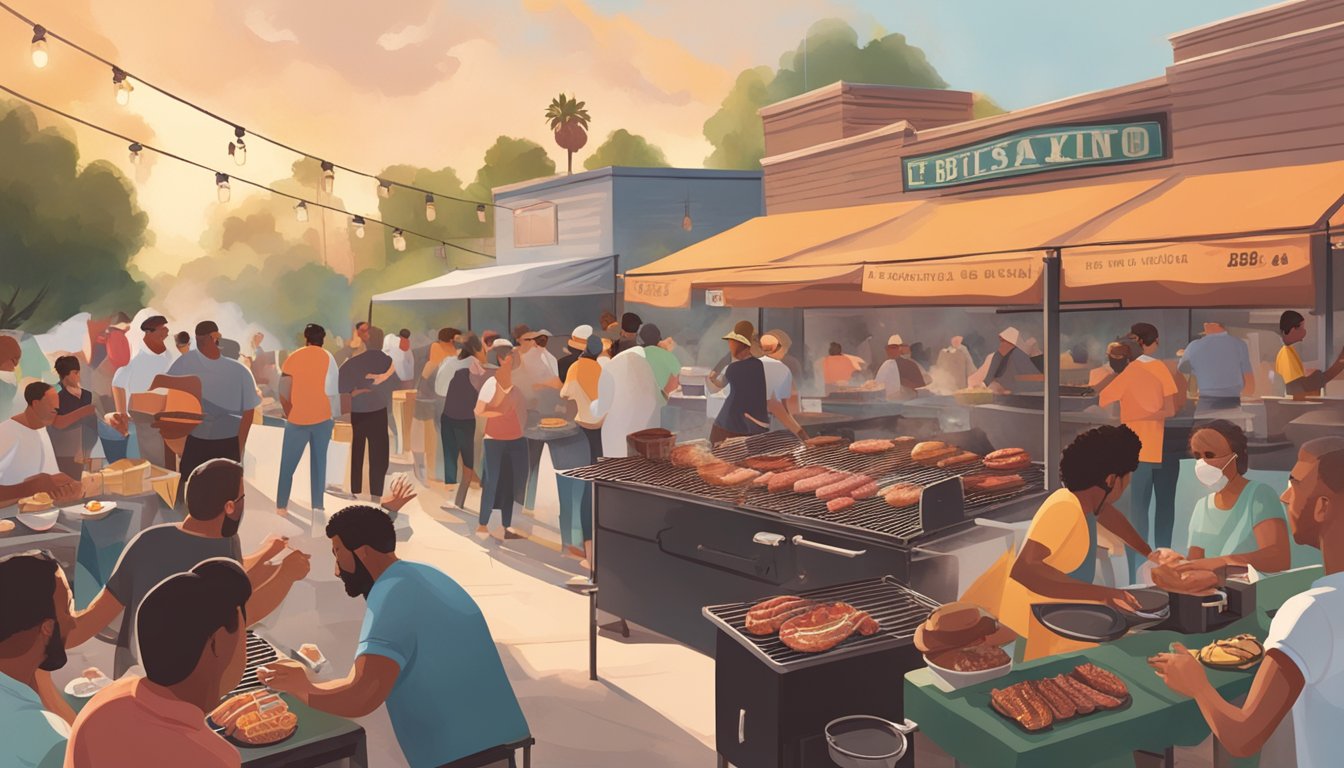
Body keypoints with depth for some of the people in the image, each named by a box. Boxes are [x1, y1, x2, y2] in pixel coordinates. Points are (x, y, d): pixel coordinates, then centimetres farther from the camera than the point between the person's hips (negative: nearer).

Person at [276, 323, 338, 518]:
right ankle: (317, 505, 9)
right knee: (319, 462, 9)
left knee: (288, 464, 9)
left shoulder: (293, 358, 1)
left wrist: (289, 414, 11)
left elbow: (283, 394, -2)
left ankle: (281, 506, 11)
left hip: (297, 419, 0)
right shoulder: (328, 358, 0)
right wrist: (334, 416, 7)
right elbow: (333, 391, -5)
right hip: (323, 418, 0)